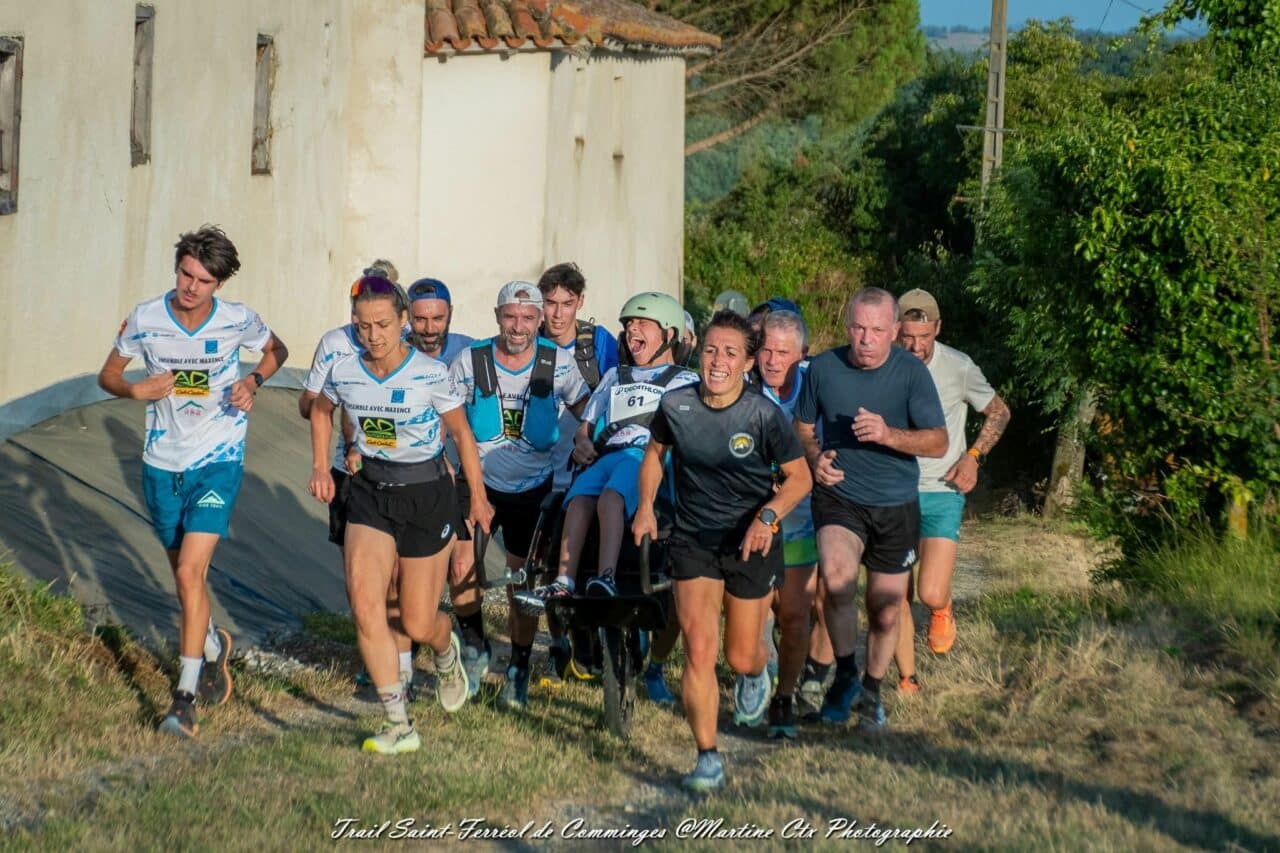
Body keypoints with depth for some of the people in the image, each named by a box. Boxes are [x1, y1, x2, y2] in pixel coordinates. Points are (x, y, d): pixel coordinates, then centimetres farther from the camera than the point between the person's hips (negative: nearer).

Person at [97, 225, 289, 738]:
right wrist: (136, 390, -16)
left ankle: (185, 697, -14)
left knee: (189, 573, -16)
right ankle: (212, 645, 47)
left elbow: (277, 350, 12)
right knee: (185, 574, 17)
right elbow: (108, 375, 6)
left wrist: (253, 381, -8)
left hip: (217, 463, -3)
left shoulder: (237, 320, -9)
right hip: (162, 465, 3)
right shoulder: (144, 320, -8)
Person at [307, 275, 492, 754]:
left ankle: (447, 653, 43)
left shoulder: (432, 375, -16)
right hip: (370, 494, 3)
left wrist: (478, 497, 5)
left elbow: (461, 431, -1)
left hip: (427, 496, -3)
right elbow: (321, 411, 17)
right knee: (365, 607, -16)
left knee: (418, 624, 3)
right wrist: (320, 468, 7)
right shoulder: (343, 373, -7)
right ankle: (399, 725, -11)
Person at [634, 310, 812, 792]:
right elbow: (655, 451, 13)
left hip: (751, 543, -1)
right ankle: (708, 759, -5)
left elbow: (800, 477, -6)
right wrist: (645, 506, 2)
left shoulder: (764, 415, -15)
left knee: (740, 657, 10)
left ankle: (756, 675, 49)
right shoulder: (676, 406, -8)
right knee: (699, 652, -12)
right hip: (693, 540, 1)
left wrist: (768, 515, -23)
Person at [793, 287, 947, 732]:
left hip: (896, 506, 1)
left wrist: (889, 435, -29)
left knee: (885, 612, 10)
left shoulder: (911, 372, -10)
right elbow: (803, 427, 10)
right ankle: (845, 673, -8)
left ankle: (871, 691, 37)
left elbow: (938, 441, -11)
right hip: (839, 497, -1)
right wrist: (815, 458, -12)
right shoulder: (823, 368, -6)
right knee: (836, 578, -30)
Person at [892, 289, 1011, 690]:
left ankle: (942, 609, 24)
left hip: (942, 493, -1)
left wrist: (973, 457, -3)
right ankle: (907, 681, 17)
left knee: (931, 594, -13)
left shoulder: (958, 367, -9)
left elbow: (999, 412, 8)